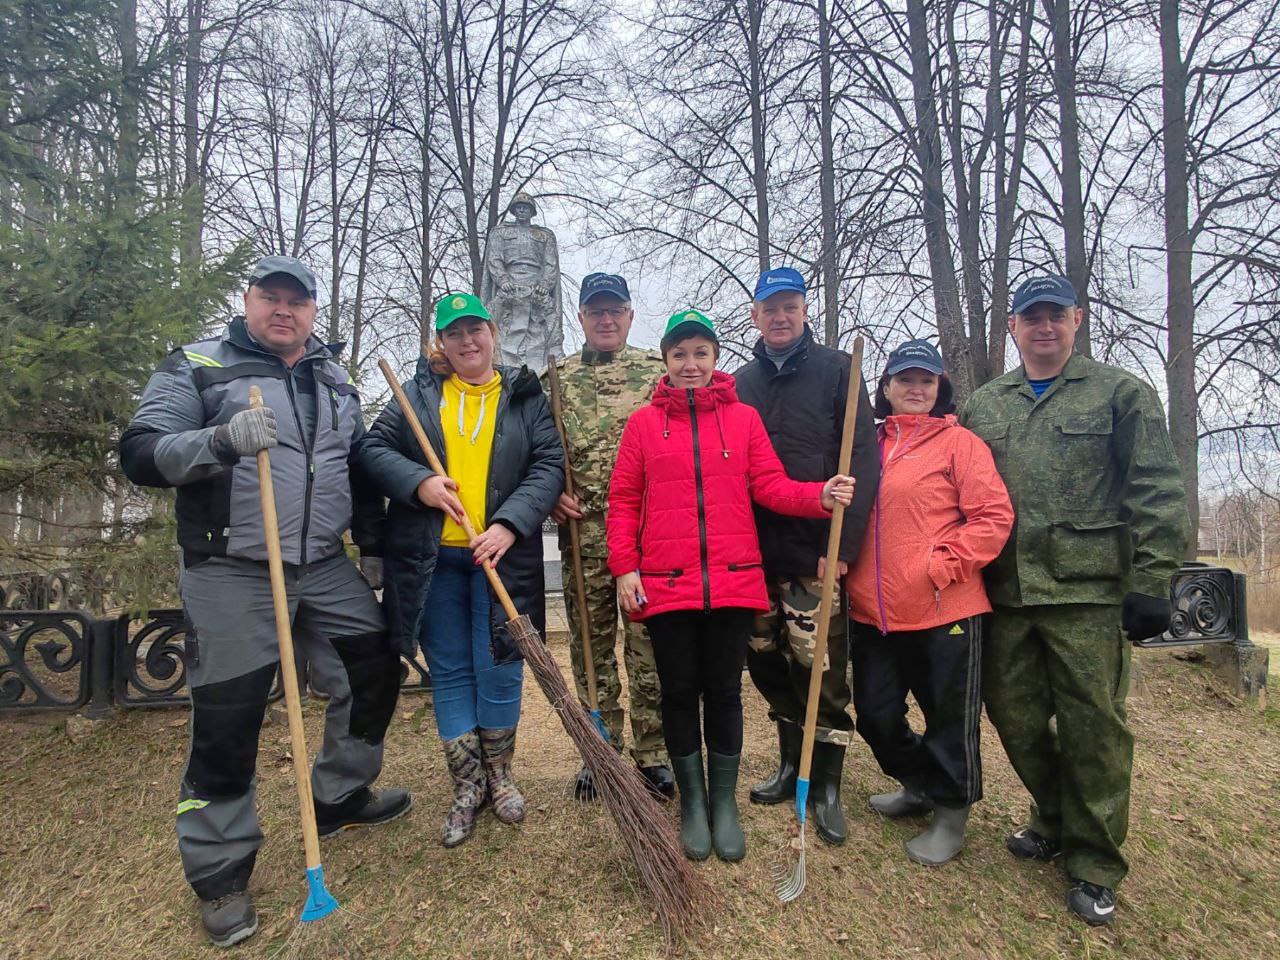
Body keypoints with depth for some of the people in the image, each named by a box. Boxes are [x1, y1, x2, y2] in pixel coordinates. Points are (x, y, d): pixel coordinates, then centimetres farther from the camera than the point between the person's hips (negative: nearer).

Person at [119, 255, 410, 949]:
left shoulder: (335, 382, 14)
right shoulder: (196, 367, -2)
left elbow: (360, 469, 21)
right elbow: (140, 455, -12)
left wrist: (372, 546, 17)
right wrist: (221, 439, -29)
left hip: (326, 569, 6)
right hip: (232, 577, -5)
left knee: (375, 672, 11)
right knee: (226, 722, -1)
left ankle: (339, 798, 34)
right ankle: (219, 872, 18)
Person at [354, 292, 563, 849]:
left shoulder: (525, 397, 5)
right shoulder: (417, 395, 9)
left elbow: (549, 466, -3)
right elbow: (372, 449, 6)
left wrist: (510, 525, -17)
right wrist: (417, 482, -14)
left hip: (501, 555, -1)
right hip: (433, 560, 1)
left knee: (499, 669, 5)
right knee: (449, 673, 8)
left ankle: (499, 775, 27)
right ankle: (467, 788, 23)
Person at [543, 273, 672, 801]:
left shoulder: (658, 370, 7)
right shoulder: (557, 377, 13)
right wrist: (551, 493, -2)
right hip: (582, 532, 2)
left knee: (650, 643, 3)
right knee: (591, 644, 10)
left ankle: (652, 752, 17)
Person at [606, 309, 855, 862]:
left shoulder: (744, 418, 7)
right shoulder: (643, 424, 5)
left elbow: (770, 486, 2)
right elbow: (622, 502, 4)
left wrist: (820, 496, -16)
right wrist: (625, 567, -5)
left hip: (733, 581, 1)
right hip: (665, 585, 0)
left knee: (724, 691, 10)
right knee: (680, 692, 9)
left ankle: (724, 802, 27)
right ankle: (692, 801, 28)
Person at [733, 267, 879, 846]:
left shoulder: (835, 370, 0)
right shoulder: (742, 383, 13)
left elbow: (863, 460, -7)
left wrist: (842, 544, -14)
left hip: (815, 554, -4)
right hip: (757, 554, 5)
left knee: (821, 671, -2)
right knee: (767, 664, 12)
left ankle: (825, 787, 15)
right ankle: (792, 765, 31)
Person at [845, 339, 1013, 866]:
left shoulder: (958, 442, -3)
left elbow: (993, 516, -9)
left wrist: (943, 566, -15)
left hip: (945, 611, -5)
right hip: (872, 611, 5)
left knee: (950, 718, 8)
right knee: (874, 713, 15)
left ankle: (951, 812, 30)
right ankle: (919, 784, 41)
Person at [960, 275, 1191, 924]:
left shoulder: (1120, 394, 4)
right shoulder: (981, 407, 14)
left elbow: (1157, 493, -2)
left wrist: (1151, 582, -8)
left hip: (1088, 592, -4)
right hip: (1005, 594, 4)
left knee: (1093, 727, 1)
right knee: (1014, 715, 11)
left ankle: (1093, 863, 19)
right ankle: (1054, 820, 35)